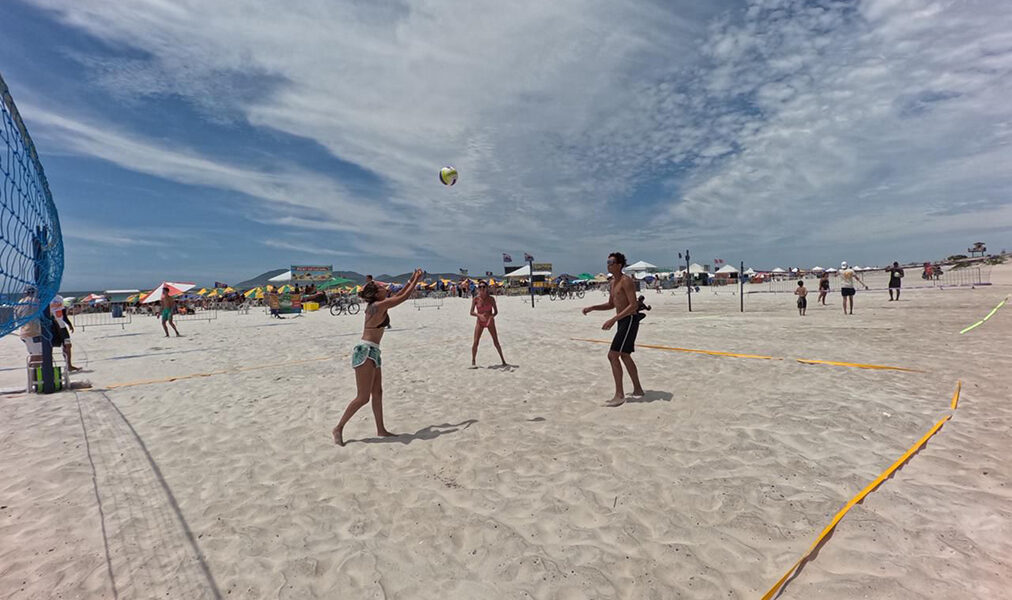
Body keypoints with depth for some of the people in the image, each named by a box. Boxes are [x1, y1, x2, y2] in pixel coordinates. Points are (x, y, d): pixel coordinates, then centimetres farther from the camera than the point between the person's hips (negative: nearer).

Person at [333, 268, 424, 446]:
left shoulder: (376, 305, 13)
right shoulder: (379, 305, -14)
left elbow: (398, 295, 25)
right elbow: (404, 297, -8)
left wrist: (412, 280, 24)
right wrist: (416, 280, 4)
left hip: (372, 352, 10)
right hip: (365, 352, -10)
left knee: (377, 393, 12)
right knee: (363, 397, -6)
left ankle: (381, 429, 19)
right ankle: (339, 428, 5)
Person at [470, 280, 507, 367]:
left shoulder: (491, 299, -7)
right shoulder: (476, 299, -8)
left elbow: (496, 311, -2)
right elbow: (471, 312, -10)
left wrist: (492, 316, -24)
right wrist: (479, 315, -29)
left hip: (490, 322, 0)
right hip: (480, 322, 0)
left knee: (496, 342, 2)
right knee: (475, 342, -6)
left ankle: (503, 360, 15)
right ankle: (473, 362, 5)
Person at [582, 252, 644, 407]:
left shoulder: (626, 280, -16)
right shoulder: (613, 282, 13)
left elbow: (634, 305, -23)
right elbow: (611, 304, 21)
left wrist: (613, 319, -28)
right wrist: (593, 308, 7)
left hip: (630, 321, -10)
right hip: (623, 321, 10)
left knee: (613, 356, -14)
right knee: (624, 356, 18)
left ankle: (619, 395, -8)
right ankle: (637, 389, 31)